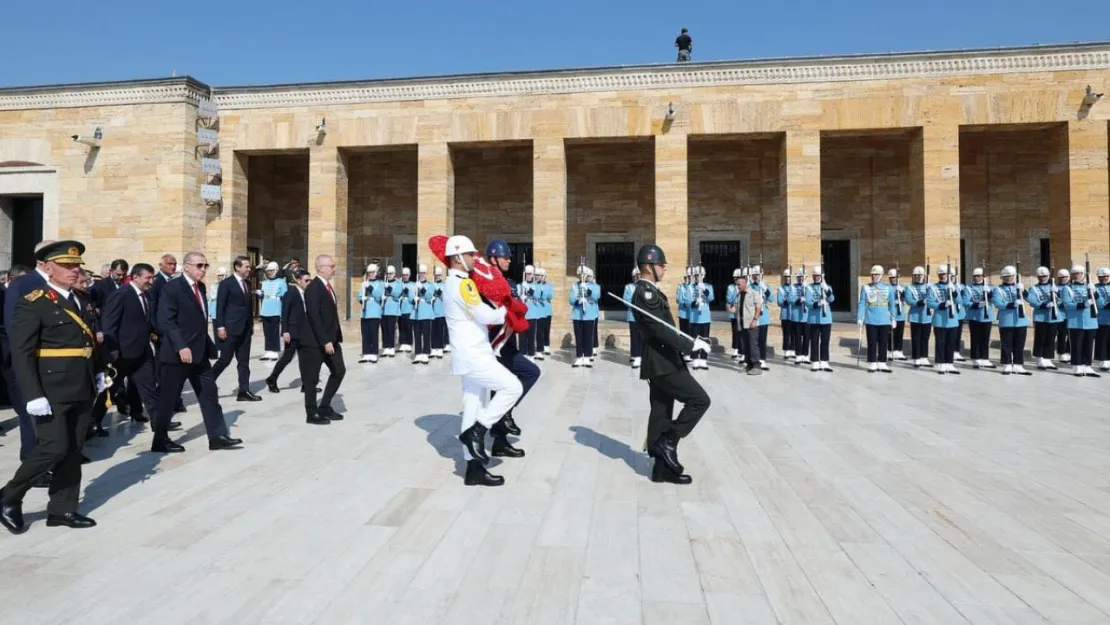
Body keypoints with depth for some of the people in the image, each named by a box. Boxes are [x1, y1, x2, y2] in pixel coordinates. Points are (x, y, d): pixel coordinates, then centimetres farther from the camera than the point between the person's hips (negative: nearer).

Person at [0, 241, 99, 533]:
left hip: (81, 391, 7)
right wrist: (33, 395, -20)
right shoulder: (32, 303, -9)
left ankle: (62, 509, 19)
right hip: (51, 392, -7)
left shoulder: (82, 301, 13)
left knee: (73, 451, 9)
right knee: (55, 447, -8)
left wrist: (95, 376, 11)